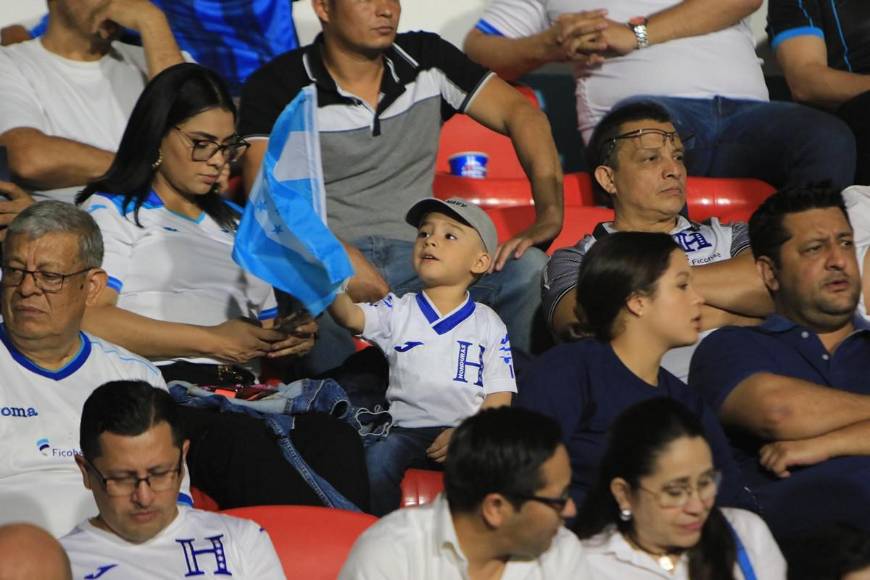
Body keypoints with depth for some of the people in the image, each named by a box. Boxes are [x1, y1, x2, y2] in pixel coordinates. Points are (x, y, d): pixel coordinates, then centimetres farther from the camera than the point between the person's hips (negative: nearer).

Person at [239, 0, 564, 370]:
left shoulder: (427, 59, 12)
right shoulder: (278, 87, 1)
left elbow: (520, 113, 8)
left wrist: (549, 215, -9)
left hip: (416, 255, 3)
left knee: (528, 267, -26)